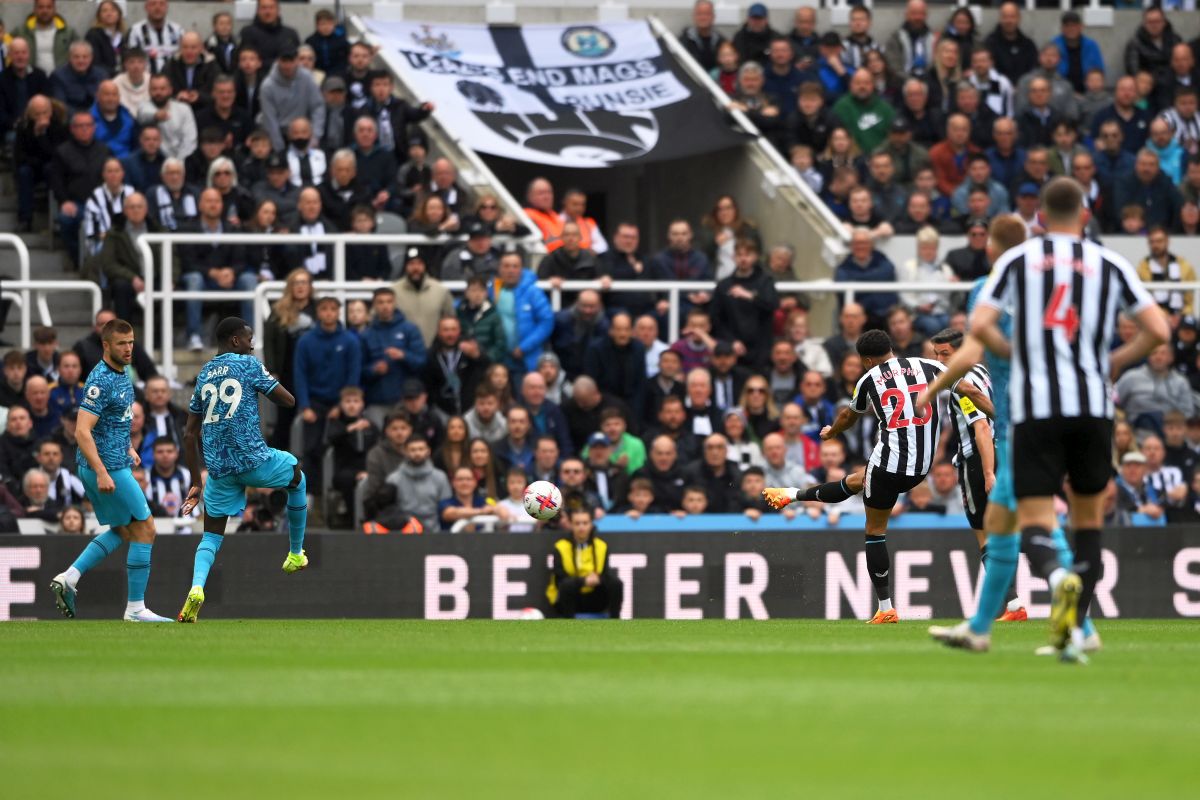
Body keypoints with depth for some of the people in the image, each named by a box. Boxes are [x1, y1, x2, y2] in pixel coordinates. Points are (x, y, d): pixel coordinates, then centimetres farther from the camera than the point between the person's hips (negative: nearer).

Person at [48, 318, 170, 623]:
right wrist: (101, 473, -29)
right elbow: (82, 431, -25)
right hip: (108, 467, -10)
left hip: (115, 464, 10)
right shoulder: (101, 381, -19)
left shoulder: (122, 374, 11)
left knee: (122, 531, 18)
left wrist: (128, 448, 18)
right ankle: (135, 608, 1)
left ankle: (69, 578, 11)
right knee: (144, 530, -3)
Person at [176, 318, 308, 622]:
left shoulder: (204, 375, 15)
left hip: (218, 468, 4)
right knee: (298, 477, 29)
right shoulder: (249, 364, -1)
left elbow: (190, 433, 16)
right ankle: (295, 554, 37)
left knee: (212, 536, 10)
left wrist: (196, 481, 21)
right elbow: (288, 400, 3)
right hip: (252, 458, -4)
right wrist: (267, 382, 23)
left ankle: (196, 588, -19)